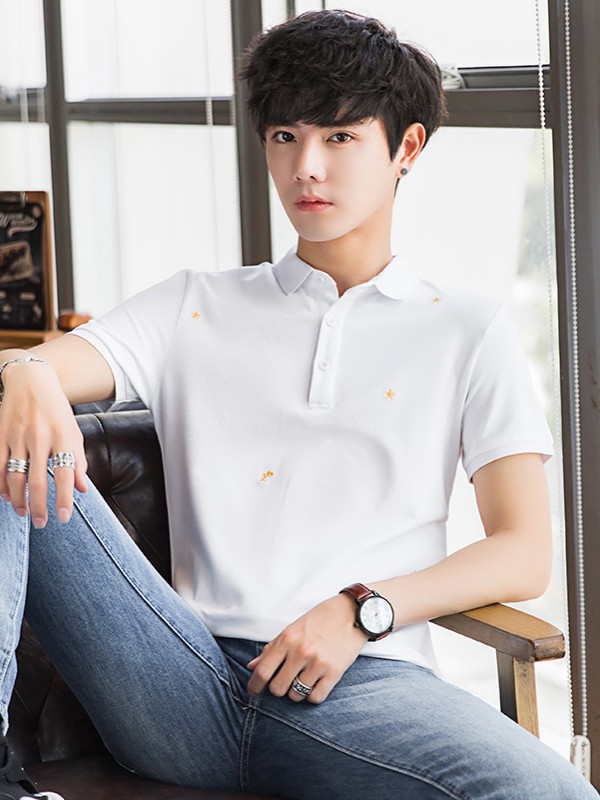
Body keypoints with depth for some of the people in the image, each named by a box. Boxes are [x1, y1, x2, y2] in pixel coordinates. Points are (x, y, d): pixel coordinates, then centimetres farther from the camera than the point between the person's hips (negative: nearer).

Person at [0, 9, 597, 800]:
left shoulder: (471, 332, 17)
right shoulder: (196, 306, 22)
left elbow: (525, 554, 8)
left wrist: (362, 610, -8)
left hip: (362, 679, -2)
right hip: (187, 678, 2)